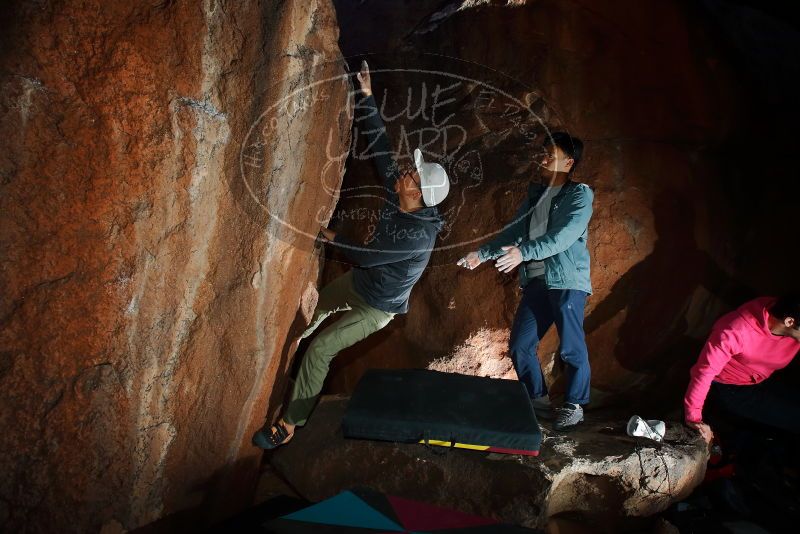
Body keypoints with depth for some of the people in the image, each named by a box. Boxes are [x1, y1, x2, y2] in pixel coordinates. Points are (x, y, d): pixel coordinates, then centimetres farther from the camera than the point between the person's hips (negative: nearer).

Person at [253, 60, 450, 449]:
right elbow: (380, 145, -9)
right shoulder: (397, 195, -14)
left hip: (377, 307, -8)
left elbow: (366, 256, -31)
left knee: (320, 349, -13)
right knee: (314, 307, 25)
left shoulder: (419, 235, -35)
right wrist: (367, 95, -10)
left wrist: (332, 236, -16)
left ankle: (289, 424, 3)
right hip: (358, 281, 8)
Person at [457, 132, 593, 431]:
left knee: (571, 347, -1)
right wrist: (482, 254, 16)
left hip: (567, 281, -6)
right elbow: (514, 232, 21)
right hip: (536, 280, 6)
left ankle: (574, 406, 18)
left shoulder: (580, 194, -2)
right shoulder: (535, 194, 17)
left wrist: (524, 252, -29)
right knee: (520, 345, 6)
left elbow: (565, 235, -18)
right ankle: (538, 400, 23)